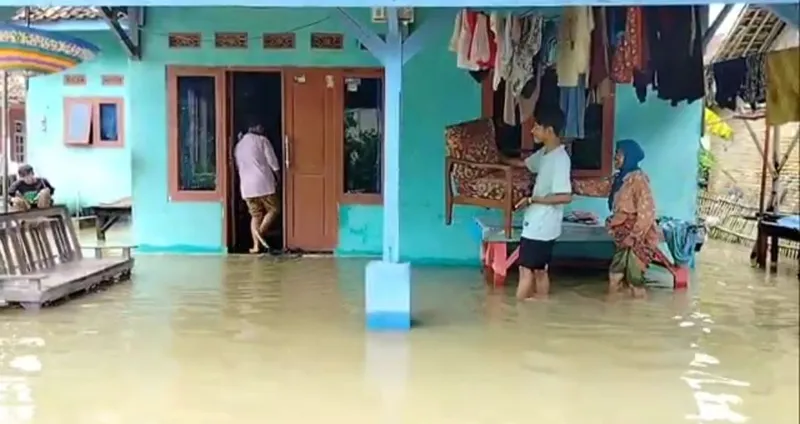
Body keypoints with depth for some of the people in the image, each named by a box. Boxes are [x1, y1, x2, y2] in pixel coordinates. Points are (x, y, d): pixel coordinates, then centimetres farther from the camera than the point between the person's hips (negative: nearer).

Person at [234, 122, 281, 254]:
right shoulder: (262, 140, 2)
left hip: (246, 186, 5)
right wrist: (277, 177, 12)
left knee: (255, 215, 11)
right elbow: (272, 161, -1)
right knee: (273, 209, 8)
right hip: (263, 182, -5)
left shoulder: (238, 146, 17)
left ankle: (256, 245, 3)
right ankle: (260, 232, -13)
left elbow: (238, 167, 20)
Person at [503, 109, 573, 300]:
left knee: (526, 270, -2)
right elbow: (524, 163, 28)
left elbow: (565, 196, -24)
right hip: (537, 223, 9)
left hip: (542, 225, -9)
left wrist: (532, 199, -19)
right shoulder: (545, 153, 8)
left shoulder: (560, 159, -20)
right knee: (539, 271, 13)